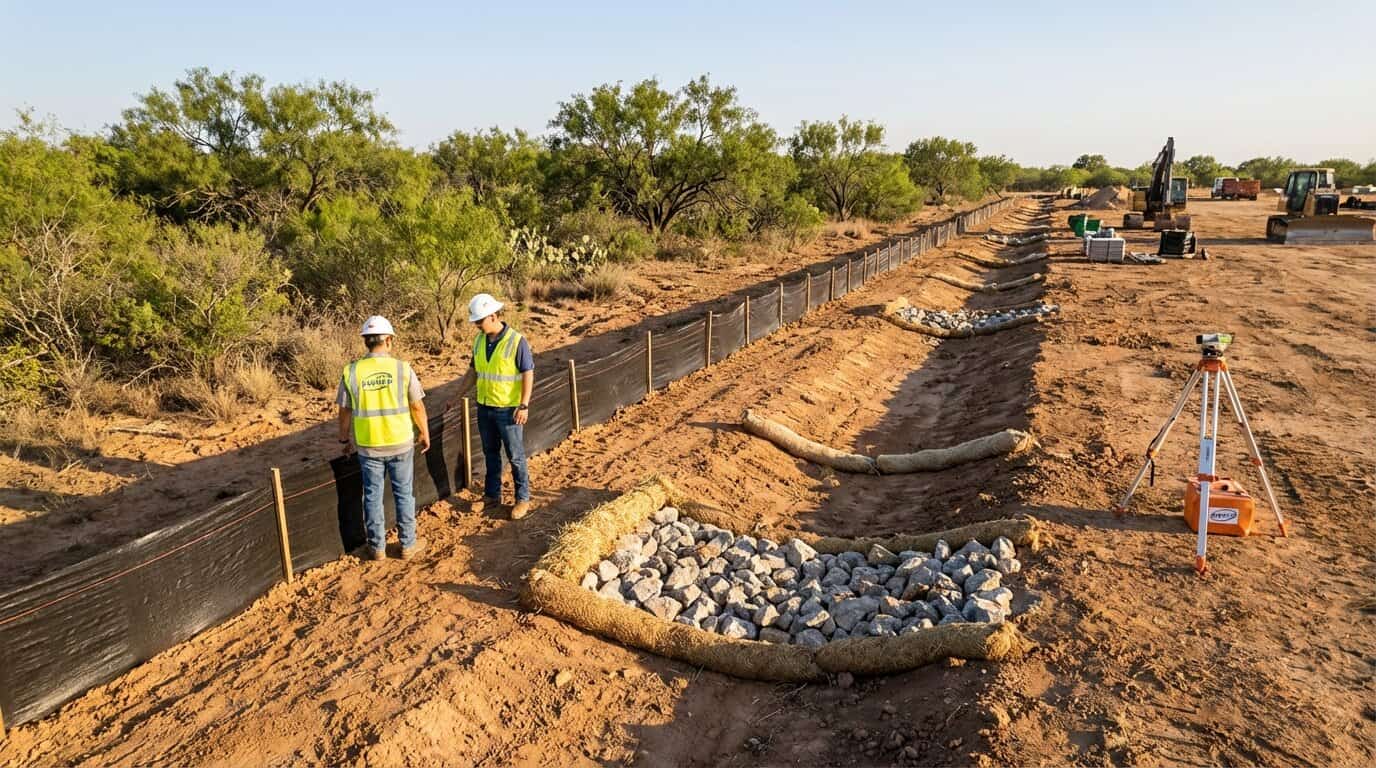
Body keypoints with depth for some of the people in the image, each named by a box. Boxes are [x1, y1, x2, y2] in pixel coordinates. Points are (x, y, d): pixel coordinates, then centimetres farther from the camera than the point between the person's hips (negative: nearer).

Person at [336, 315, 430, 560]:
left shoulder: (351, 372, -7)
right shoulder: (402, 368, -10)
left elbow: (344, 412, 0)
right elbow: (417, 406, -6)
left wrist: (344, 439, 15)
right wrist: (425, 433, 9)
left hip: (368, 446, 1)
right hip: (401, 443, -1)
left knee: (373, 496, 14)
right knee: (403, 494, 13)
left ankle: (377, 547, 24)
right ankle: (408, 544, 21)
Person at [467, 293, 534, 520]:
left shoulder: (517, 341, -16)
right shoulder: (480, 340, 4)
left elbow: (528, 374, -15)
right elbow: (474, 371, 15)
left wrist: (524, 405, -20)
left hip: (509, 409, -6)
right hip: (485, 407, 6)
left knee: (515, 456, 3)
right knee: (490, 454, 16)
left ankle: (523, 499, 14)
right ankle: (491, 495, 29)